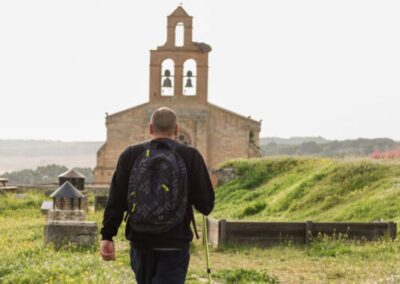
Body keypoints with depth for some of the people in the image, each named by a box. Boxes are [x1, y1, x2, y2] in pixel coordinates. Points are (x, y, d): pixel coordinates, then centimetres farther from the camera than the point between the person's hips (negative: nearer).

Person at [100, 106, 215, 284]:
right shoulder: (190, 157, -4)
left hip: (140, 241, 3)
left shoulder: (130, 155, 1)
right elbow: (206, 205, -6)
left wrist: (107, 236, -2)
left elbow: (116, 201, -4)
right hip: (175, 244, -3)